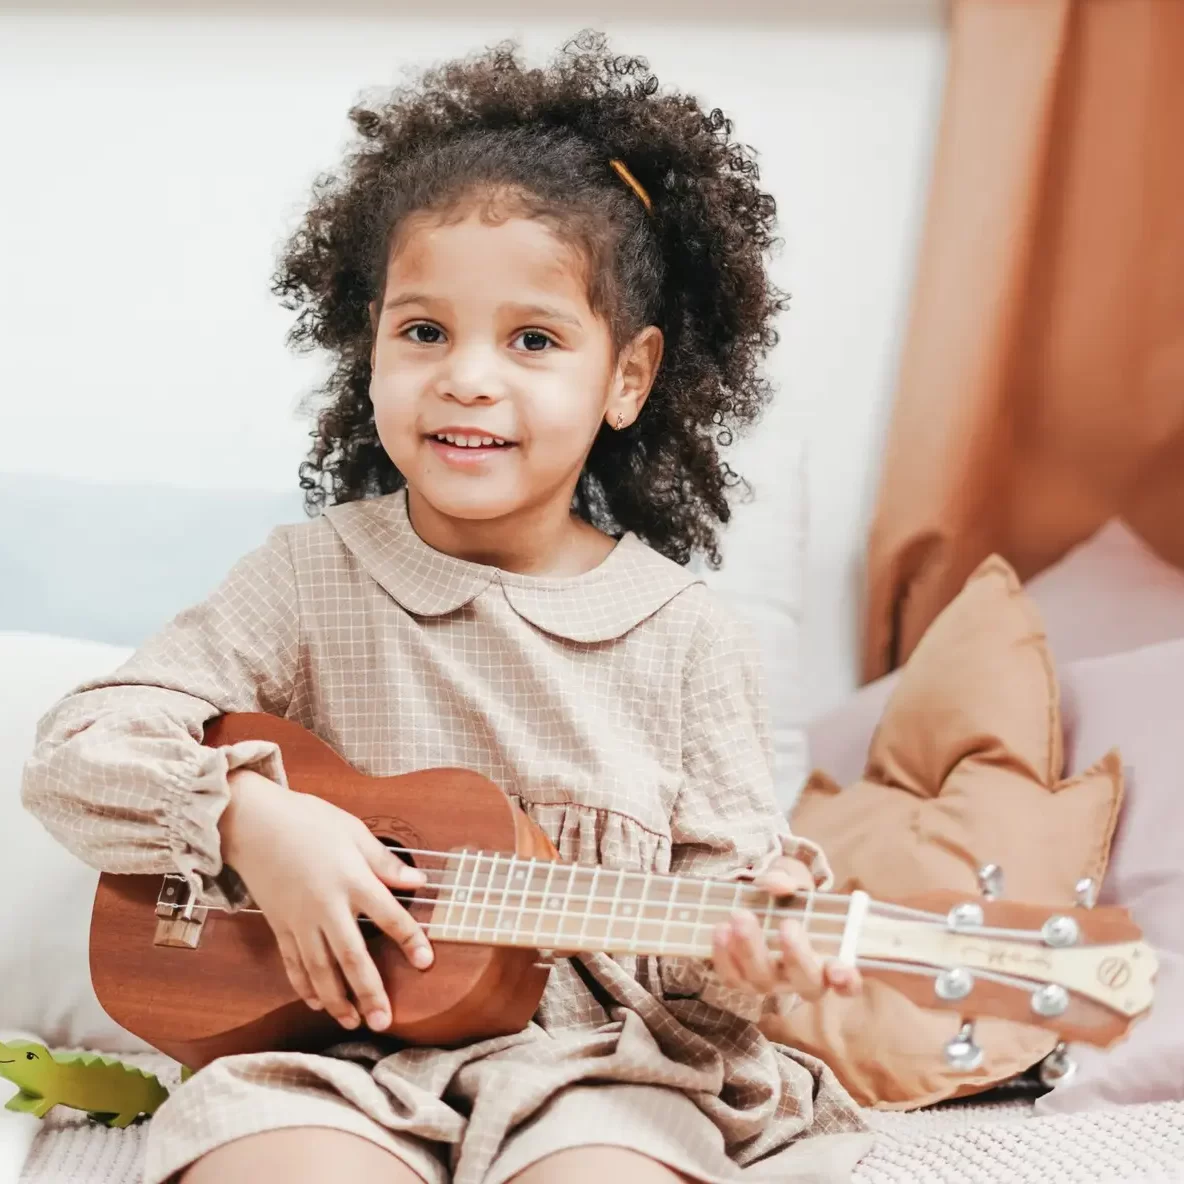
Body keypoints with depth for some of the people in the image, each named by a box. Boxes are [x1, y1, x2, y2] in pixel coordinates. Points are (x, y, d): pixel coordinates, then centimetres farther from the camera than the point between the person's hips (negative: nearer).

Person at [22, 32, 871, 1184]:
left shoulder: (684, 640, 2)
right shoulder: (312, 579, 2)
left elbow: (721, 874, 5)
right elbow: (76, 751, -1)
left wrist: (738, 956, -19)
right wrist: (248, 814, -18)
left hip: (594, 1059, 1)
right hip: (338, 1058, 0)